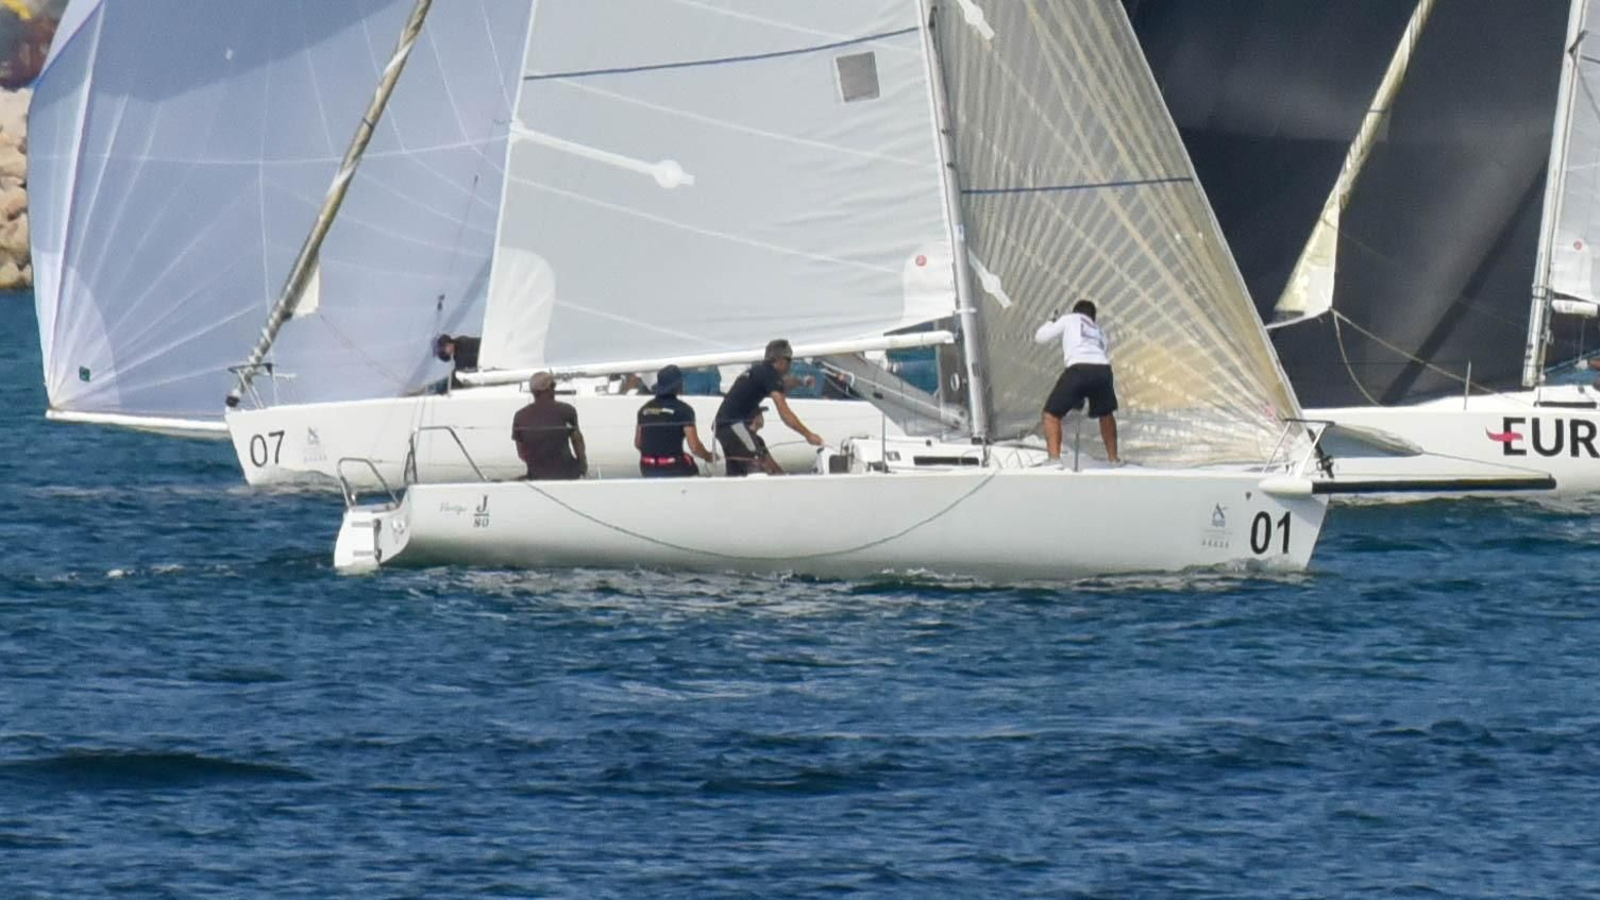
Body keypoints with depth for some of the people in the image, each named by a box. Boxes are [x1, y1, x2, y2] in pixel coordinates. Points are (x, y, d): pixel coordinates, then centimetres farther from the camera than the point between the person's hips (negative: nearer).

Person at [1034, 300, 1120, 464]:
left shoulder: (1069, 319, 24)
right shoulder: (1098, 330, 35)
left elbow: (1039, 337, 22)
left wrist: (1051, 323, 43)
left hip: (1079, 369, -4)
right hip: (1102, 369, 4)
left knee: (1052, 414, 8)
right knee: (1106, 413, 33)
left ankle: (1054, 460, -10)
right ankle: (1113, 457, 36)